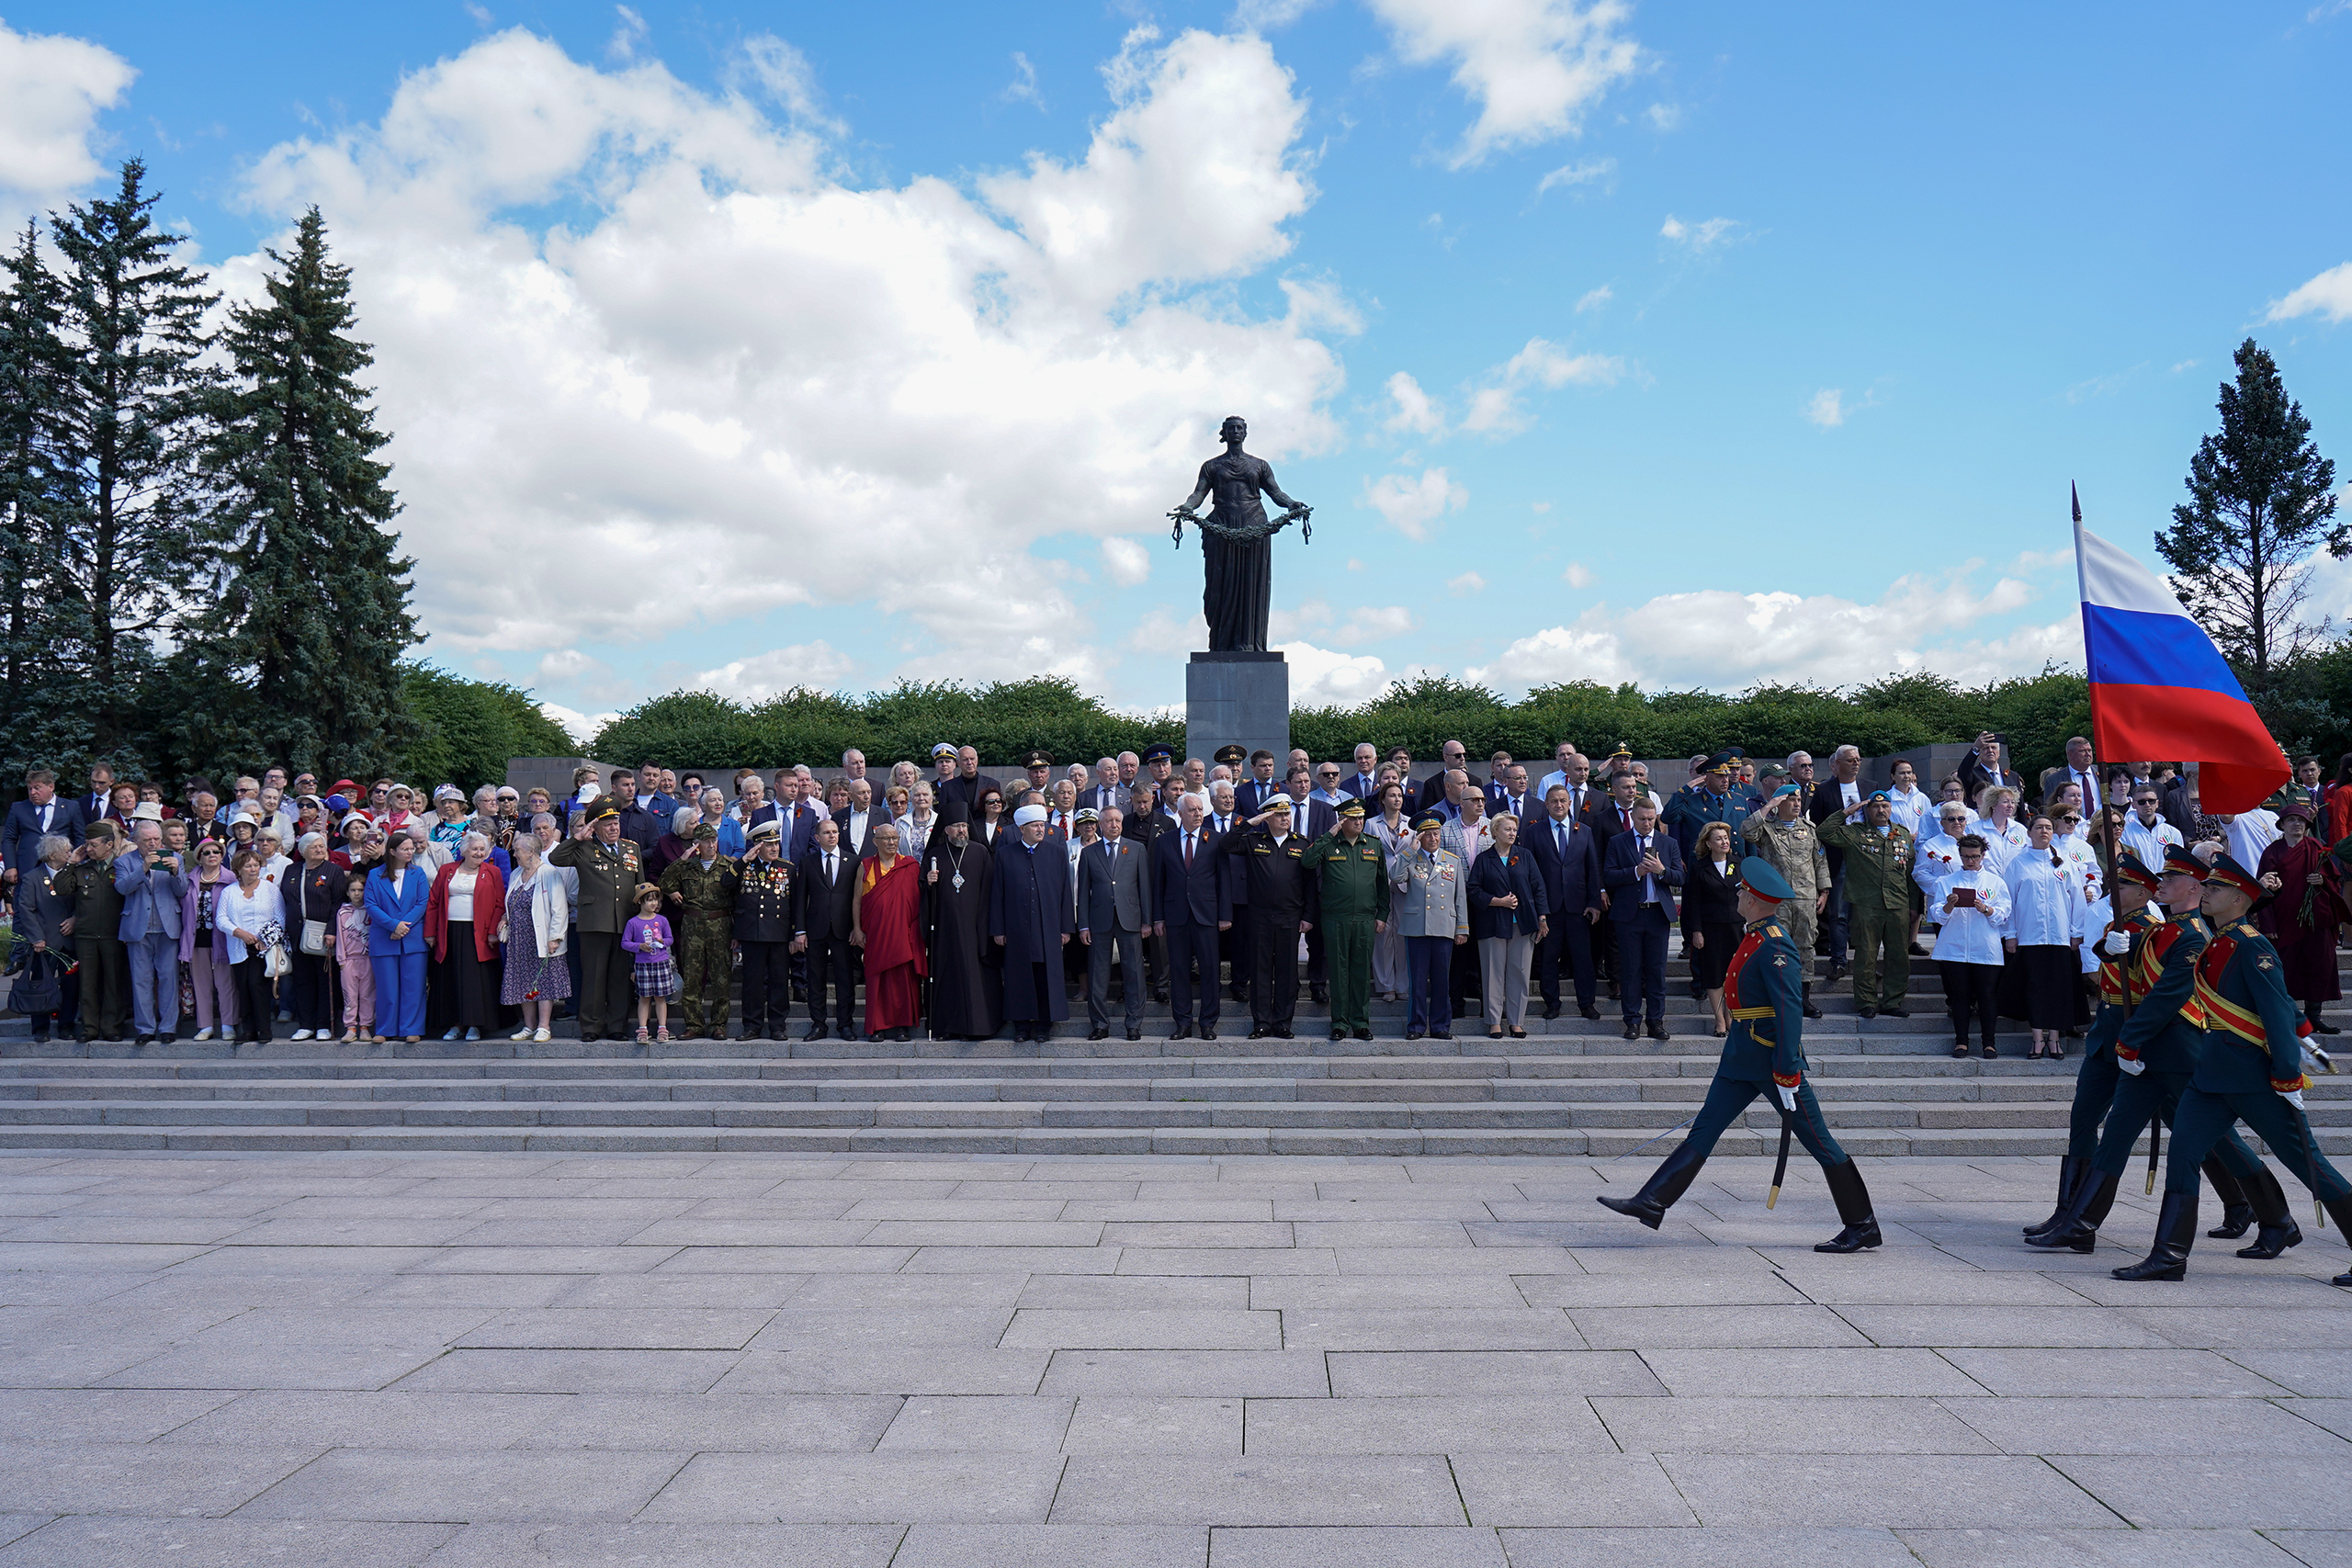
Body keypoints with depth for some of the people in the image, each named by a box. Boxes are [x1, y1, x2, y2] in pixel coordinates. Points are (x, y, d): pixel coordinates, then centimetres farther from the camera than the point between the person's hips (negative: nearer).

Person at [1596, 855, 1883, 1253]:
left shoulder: (1775, 947, -19)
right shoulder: (1756, 937, 11)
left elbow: (1791, 1012, -23)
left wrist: (1786, 1075, -24)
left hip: (1772, 1057, -10)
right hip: (1742, 1056, 10)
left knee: (1817, 1141, 2)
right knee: (1705, 1128, 5)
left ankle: (1861, 1226, 15)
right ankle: (1652, 1203, 4)